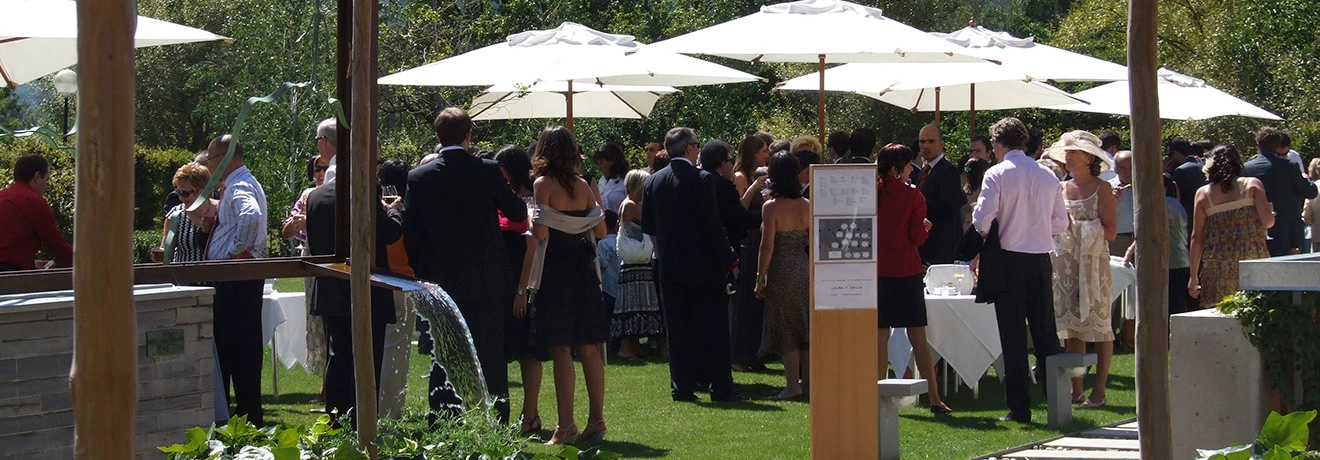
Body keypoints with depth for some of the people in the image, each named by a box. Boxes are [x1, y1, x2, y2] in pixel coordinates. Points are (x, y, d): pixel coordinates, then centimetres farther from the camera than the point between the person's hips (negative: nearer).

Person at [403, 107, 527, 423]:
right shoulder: (488, 171, -8)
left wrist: (421, 274, 13)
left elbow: (410, 234, 1)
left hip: (441, 282, 1)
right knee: (490, 360, 5)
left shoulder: (419, 177, -3)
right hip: (487, 284, -1)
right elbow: (518, 213, 3)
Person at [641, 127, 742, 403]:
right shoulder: (701, 179, -12)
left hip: (669, 266, 5)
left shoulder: (653, 182, 4)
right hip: (702, 265, -5)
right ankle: (721, 388, 2)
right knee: (712, 328, 1)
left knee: (678, 329, 9)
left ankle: (682, 387, 8)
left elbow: (647, 227, 10)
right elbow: (712, 225, -15)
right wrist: (730, 259, -7)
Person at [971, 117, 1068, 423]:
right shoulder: (1048, 175, 6)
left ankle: (1019, 407, 1)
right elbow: (1061, 223, 10)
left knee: (1013, 335, 1)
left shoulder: (997, 174, -8)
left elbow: (982, 220, -13)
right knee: (1046, 332, 11)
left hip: (1010, 259, -4)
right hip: (1041, 258, 4)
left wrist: (988, 232, 8)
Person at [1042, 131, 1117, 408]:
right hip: (1066, 262, 5)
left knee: (1099, 324, -2)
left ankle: (1099, 390, 2)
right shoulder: (1062, 189, 12)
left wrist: (1076, 226, -15)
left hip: (1094, 263, -5)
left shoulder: (1101, 189, -4)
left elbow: (1110, 230, -9)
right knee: (1071, 326, 4)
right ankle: (1076, 390, 8)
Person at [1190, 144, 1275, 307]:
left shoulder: (1203, 193, 7)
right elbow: (1267, 220, -6)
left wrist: (1193, 276, 9)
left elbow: (1197, 237, 5)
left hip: (1219, 268, 0)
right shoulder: (1252, 184, 5)